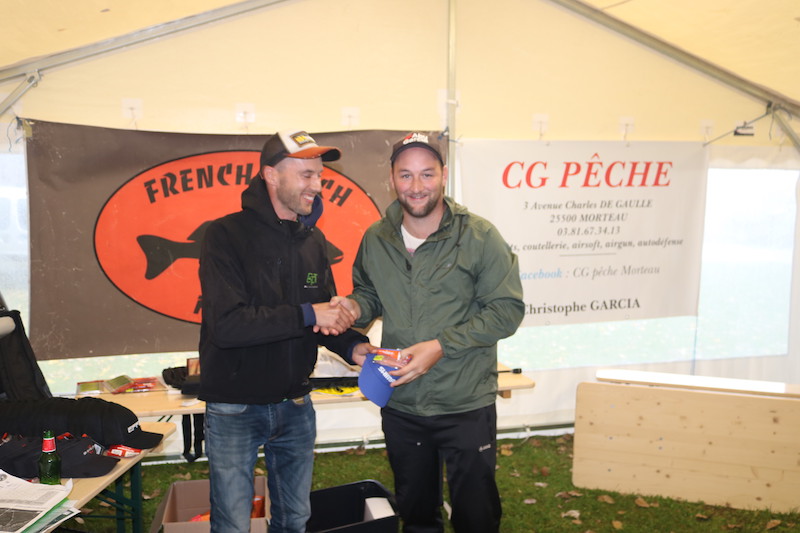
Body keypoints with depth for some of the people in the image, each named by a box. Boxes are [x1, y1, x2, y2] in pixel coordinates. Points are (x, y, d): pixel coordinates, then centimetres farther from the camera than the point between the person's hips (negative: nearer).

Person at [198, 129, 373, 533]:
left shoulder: (313, 239, 4)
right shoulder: (227, 235, -15)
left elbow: (324, 316, 8)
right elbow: (226, 325, -27)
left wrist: (354, 345, -11)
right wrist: (306, 315, -24)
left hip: (295, 406, 6)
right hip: (235, 409, -5)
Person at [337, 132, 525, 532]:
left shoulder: (479, 236, -12)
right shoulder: (375, 240, -1)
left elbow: (507, 309, -12)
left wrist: (441, 346, -21)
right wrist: (354, 307, -10)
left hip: (466, 407, -3)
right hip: (400, 405, 4)